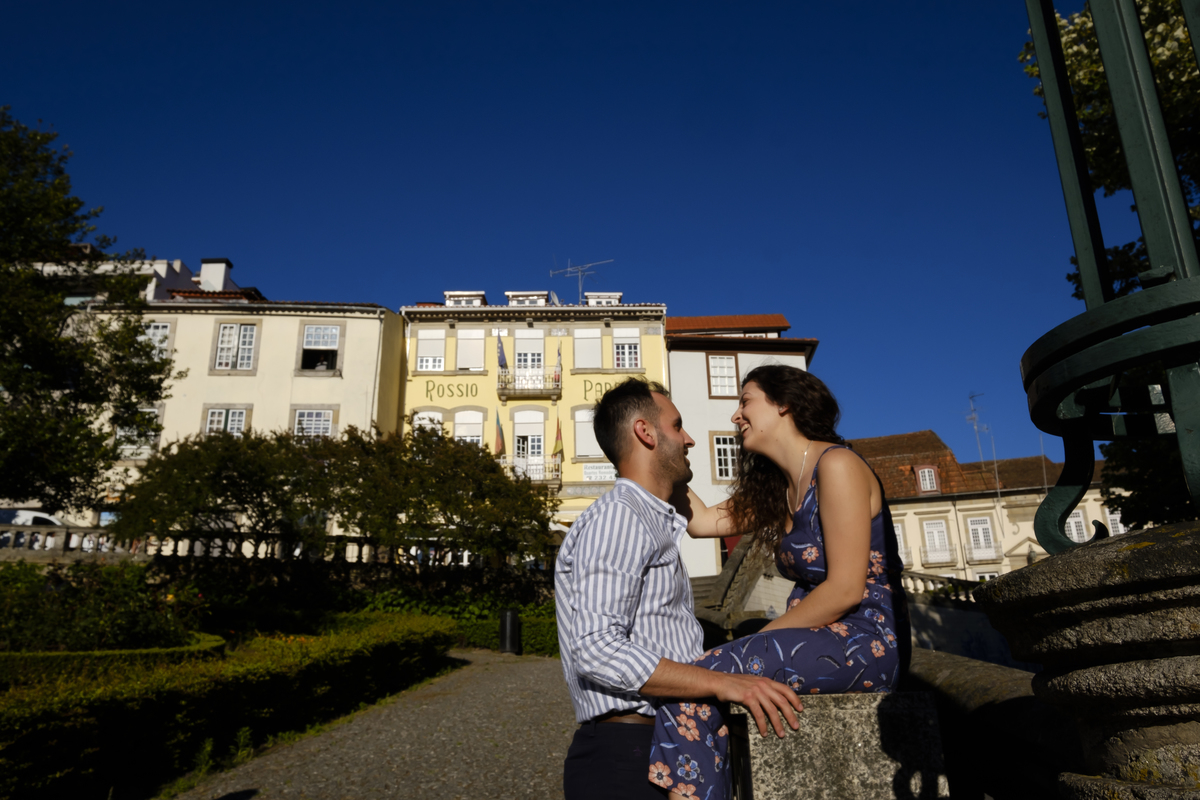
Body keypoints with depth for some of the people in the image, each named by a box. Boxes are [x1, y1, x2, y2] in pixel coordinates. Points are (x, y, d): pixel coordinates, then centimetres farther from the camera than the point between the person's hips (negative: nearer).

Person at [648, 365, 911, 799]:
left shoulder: (836, 464, -10)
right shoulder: (779, 488, 18)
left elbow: (846, 589, -17)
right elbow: (704, 521, 14)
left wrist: (759, 639, -12)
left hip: (864, 641, -9)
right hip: (823, 639, 9)